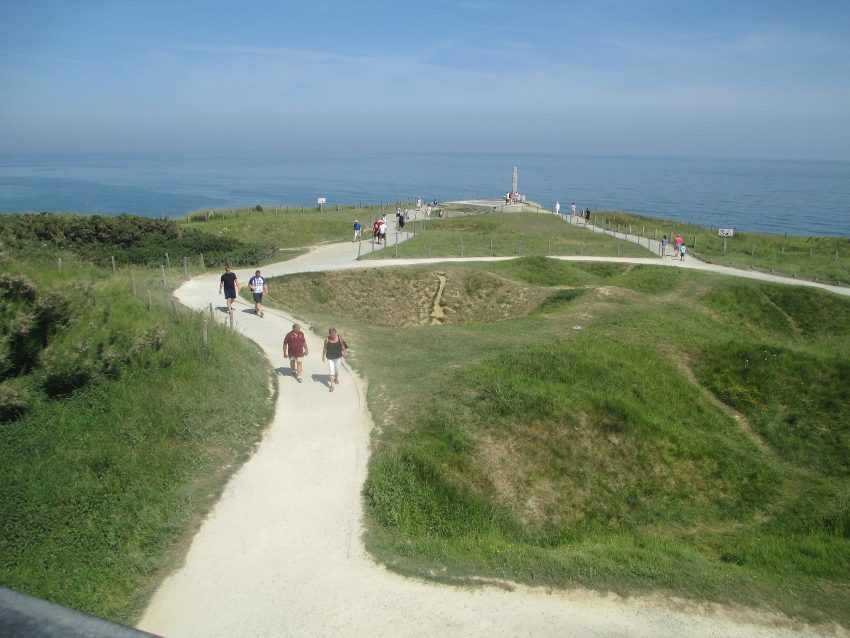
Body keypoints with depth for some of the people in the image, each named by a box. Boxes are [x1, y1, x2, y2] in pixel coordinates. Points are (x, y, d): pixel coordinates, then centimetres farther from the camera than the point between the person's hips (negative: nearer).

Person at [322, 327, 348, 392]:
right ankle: (332, 385, 3)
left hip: (338, 357, 2)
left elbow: (343, 345, 2)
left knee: (337, 370, 19)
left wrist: (344, 352, 5)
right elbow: (325, 348, -7)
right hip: (330, 358, -2)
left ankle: (336, 378, 49)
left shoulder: (339, 337, -12)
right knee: (331, 371, -4)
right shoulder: (327, 339, -16)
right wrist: (323, 356, -4)